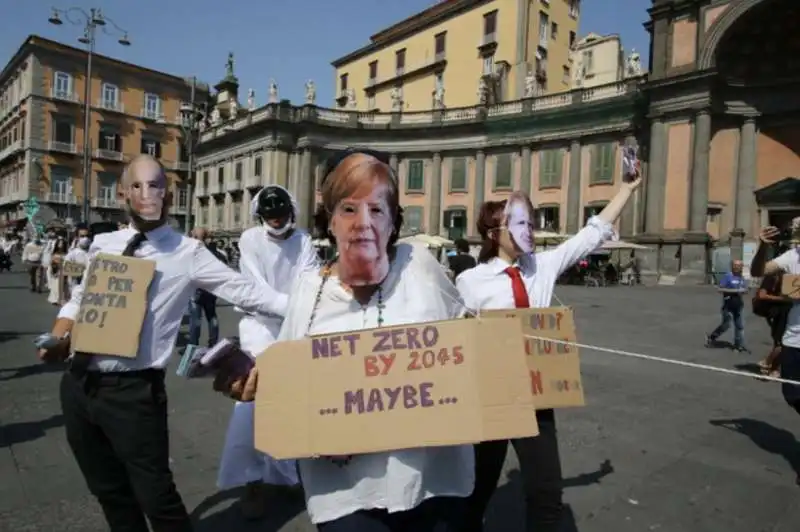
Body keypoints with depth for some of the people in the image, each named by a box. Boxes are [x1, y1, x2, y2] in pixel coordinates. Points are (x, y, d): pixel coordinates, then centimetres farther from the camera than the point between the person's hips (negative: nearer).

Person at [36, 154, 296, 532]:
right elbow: (79, 301, 16)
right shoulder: (103, 244, 6)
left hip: (131, 390, -5)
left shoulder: (187, 252, -8)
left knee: (155, 497, 4)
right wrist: (58, 340, -2)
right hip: (78, 383, 5)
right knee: (109, 491, 23)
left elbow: (244, 291, -12)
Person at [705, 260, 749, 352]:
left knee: (740, 325, 7)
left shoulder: (742, 278, 9)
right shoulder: (727, 276, -11)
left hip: (738, 305, 6)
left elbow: (745, 289, 19)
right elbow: (720, 289, -15)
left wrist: (744, 290, -5)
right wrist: (735, 291, -20)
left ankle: (739, 345, 16)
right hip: (728, 305, -6)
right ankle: (711, 337, 17)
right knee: (726, 324, -2)